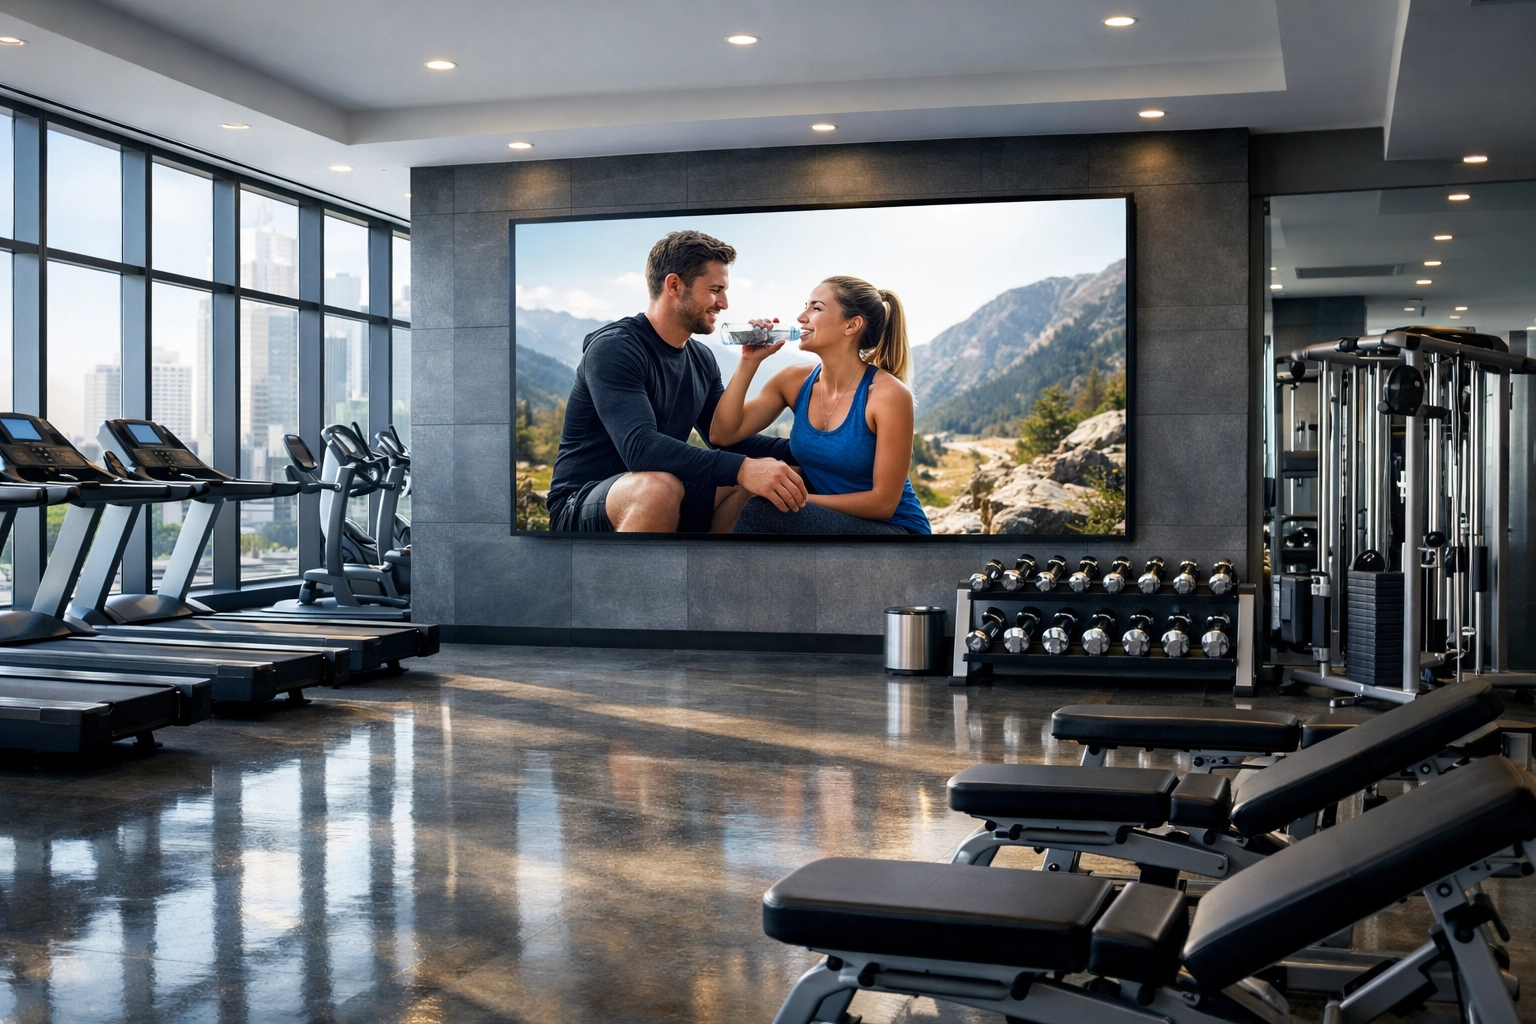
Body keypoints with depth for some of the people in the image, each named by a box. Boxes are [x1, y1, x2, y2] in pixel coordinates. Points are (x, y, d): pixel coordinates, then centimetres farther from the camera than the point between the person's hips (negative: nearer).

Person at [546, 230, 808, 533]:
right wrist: (742, 468, -40)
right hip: (582, 507, -8)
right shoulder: (614, 348, -17)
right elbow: (640, 447, -31)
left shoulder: (702, 359, 7)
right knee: (660, 486, -38)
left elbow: (729, 440, 12)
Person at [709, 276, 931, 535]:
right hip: (826, 521, 5)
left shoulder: (888, 394, -16)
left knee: (762, 512, -25)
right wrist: (750, 362, -10)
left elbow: (883, 502, -16)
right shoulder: (795, 381, 1)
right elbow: (722, 435, -3)